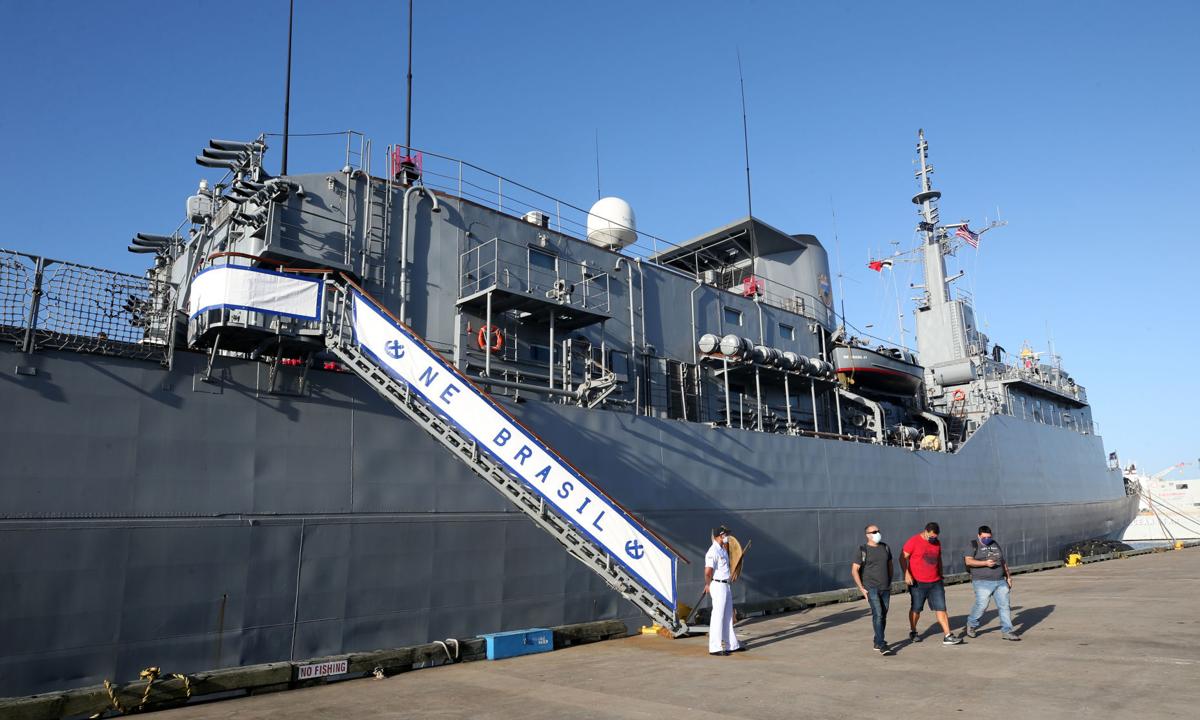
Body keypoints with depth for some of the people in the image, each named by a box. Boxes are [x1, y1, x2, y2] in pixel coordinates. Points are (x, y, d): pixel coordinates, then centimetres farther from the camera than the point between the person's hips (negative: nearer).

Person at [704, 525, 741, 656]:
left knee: (728, 616, 16)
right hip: (718, 586, -10)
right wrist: (708, 585, -17)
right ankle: (715, 648, 4)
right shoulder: (713, 552, -19)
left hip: (726, 585, 10)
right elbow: (708, 572, -26)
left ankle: (731, 645, 27)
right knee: (718, 616, -4)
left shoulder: (723, 550, 13)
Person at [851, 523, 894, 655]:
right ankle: (882, 646, -16)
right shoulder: (862, 550, -8)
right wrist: (861, 588, -11)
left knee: (883, 616, 9)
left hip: (886, 589, 5)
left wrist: (890, 583, 15)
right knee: (877, 614, -15)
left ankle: (877, 642, 24)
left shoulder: (885, 547, 7)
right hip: (871, 588, -5)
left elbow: (890, 565, 19)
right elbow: (854, 570, -7)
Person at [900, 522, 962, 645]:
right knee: (916, 609, 8)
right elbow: (903, 558, -11)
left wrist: (940, 576, 20)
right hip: (917, 583, -4)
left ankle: (947, 636, 0)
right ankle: (913, 632, 26)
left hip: (935, 582, 5)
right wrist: (906, 574, -21)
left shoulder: (937, 543, 8)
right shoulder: (914, 541, -10)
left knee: (941, 608, -1)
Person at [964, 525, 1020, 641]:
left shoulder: (995, 544, 15)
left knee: (1004, 605, -1)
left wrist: (1008, 577, 17)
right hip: (982, 583, -5)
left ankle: (1006, 631, 6)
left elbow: (1003, 562, 22)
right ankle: (971, 624, 16)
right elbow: (968, 561, -14)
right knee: (981, 605, -7)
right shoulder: (974, 545, -3)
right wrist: (985, 563, -24)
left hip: (1000, 582, 5)